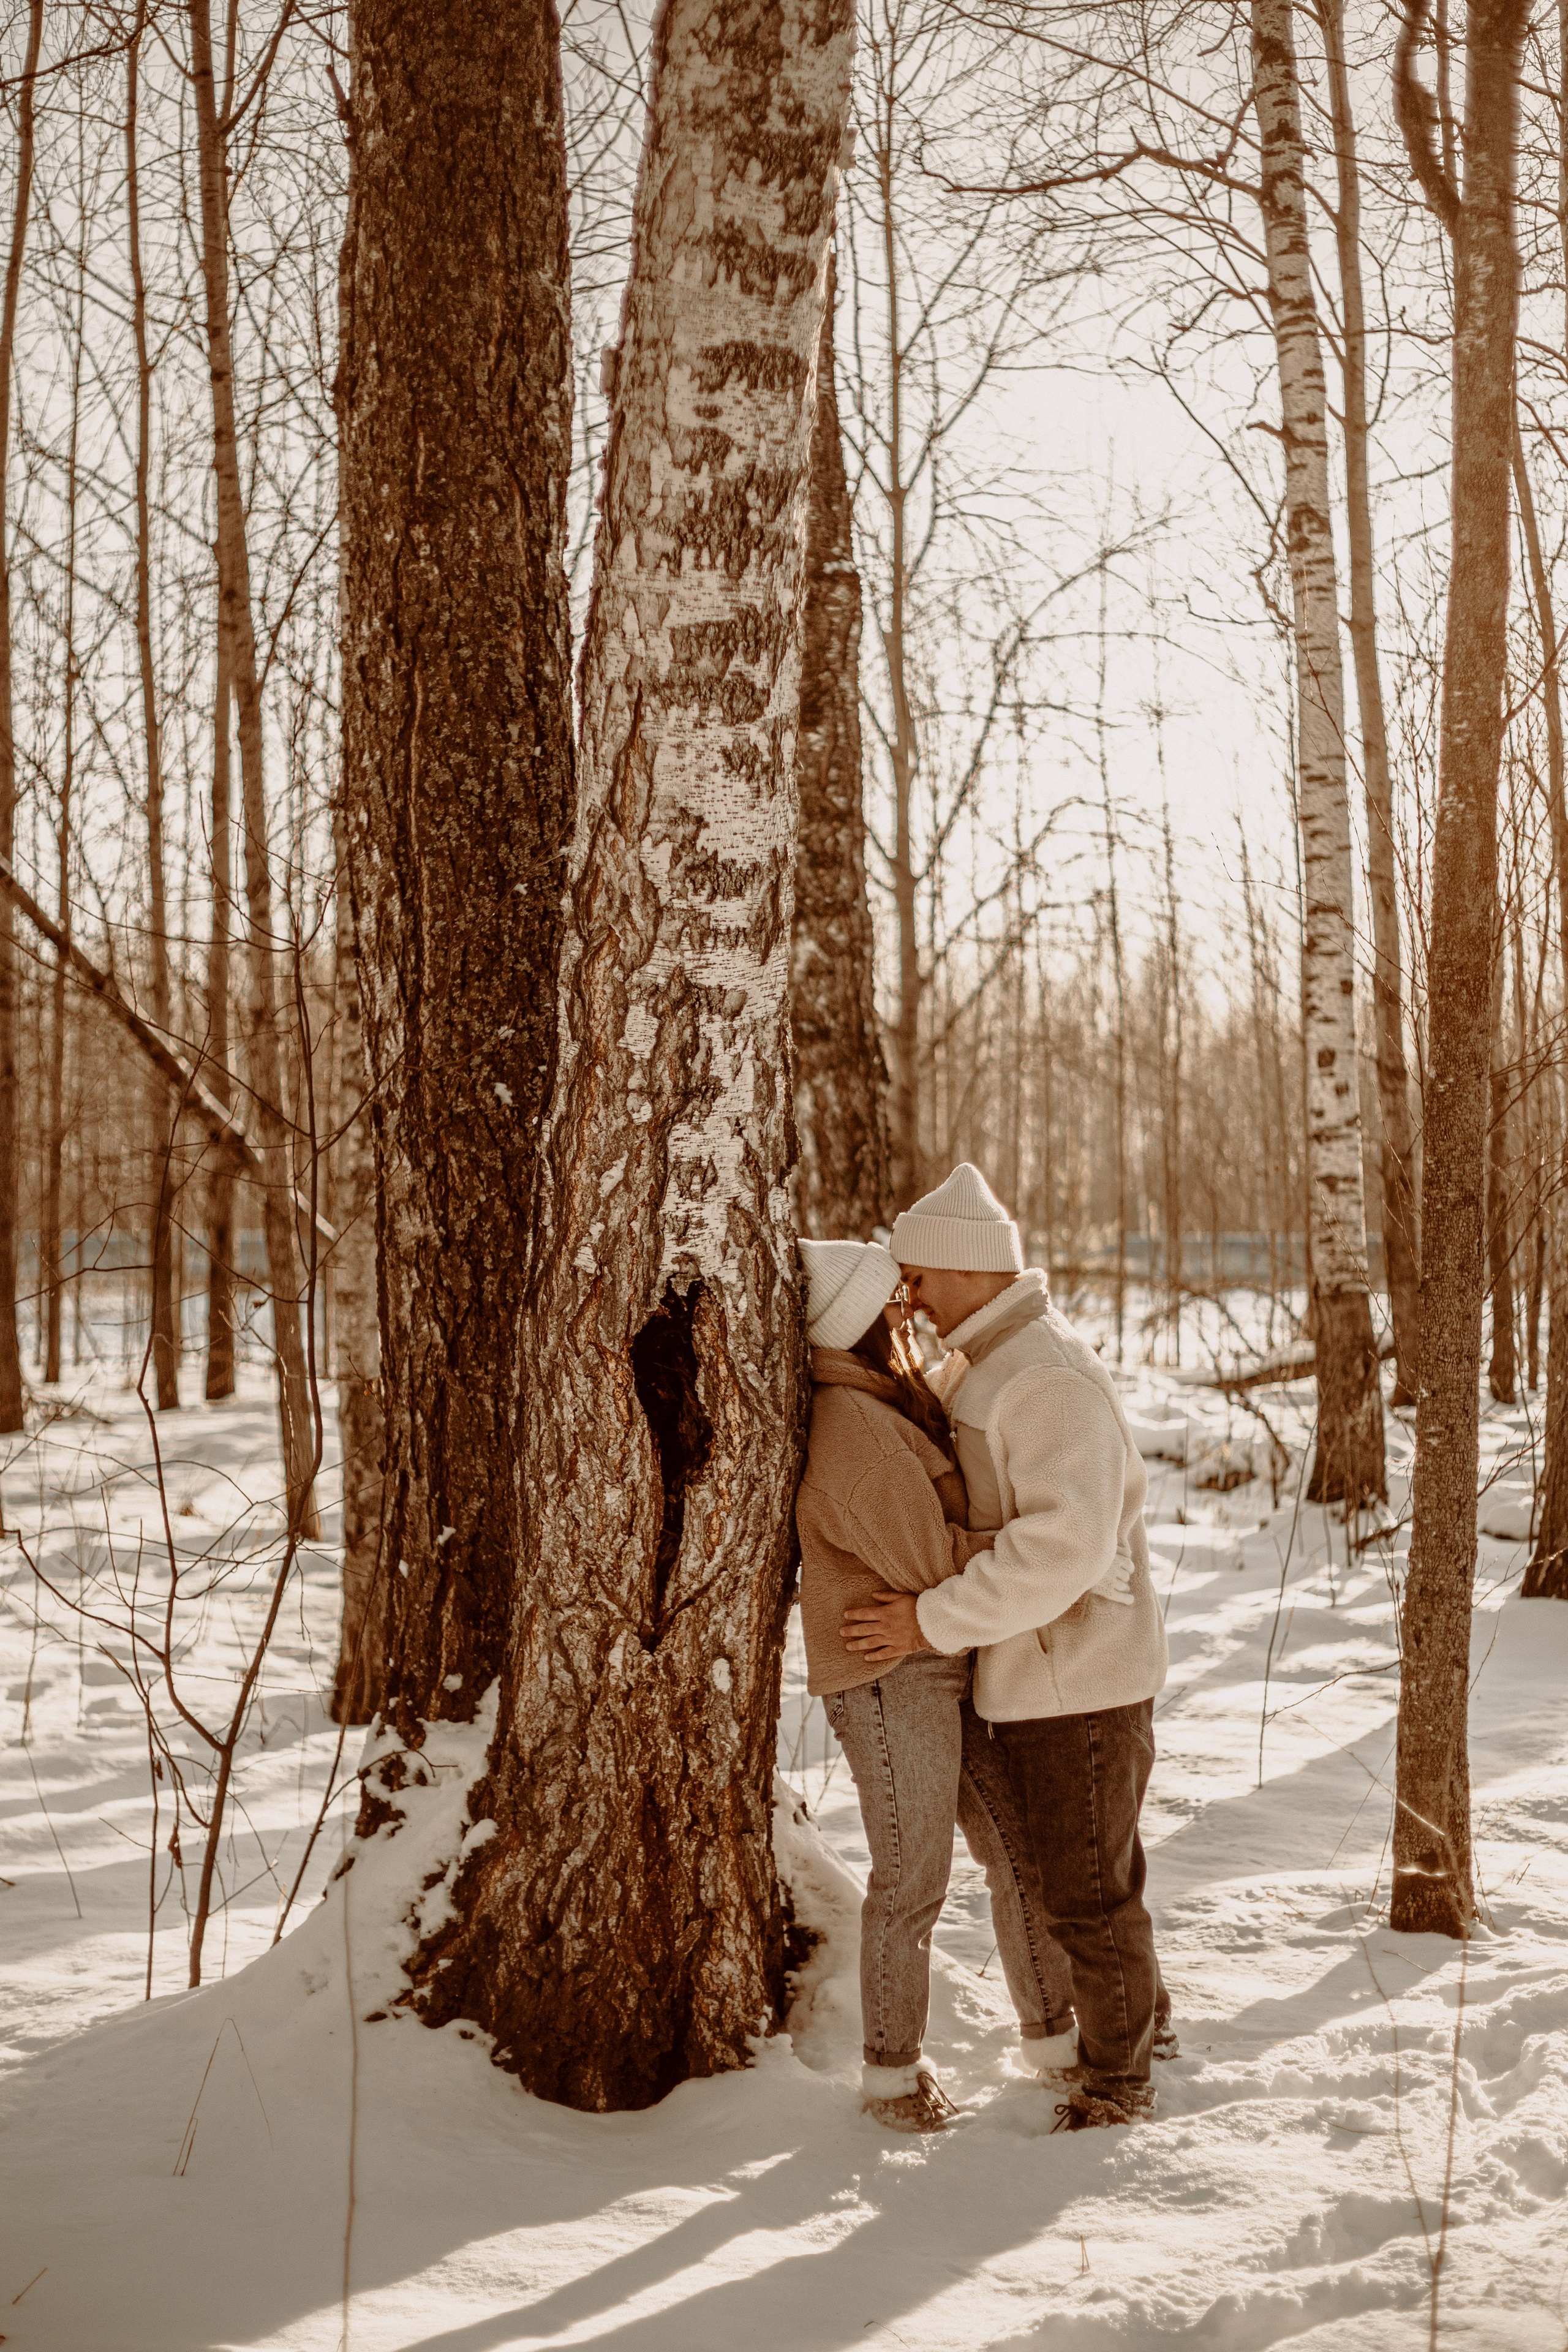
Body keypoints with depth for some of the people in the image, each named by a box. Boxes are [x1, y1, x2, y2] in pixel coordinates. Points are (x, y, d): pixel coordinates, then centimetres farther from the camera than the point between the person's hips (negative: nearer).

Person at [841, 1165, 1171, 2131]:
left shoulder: (1051, 1379, -23)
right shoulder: (977, 1366, 10)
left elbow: (1065, 1546, -31)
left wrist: (933, 1621, -26)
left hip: (1081, 1677, -9)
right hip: (1028, 1678, 10)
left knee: (1084, 1890, 3)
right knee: (1068, 1870, 22)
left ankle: (1118, 2080, 19)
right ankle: (1144, 2019, 39)